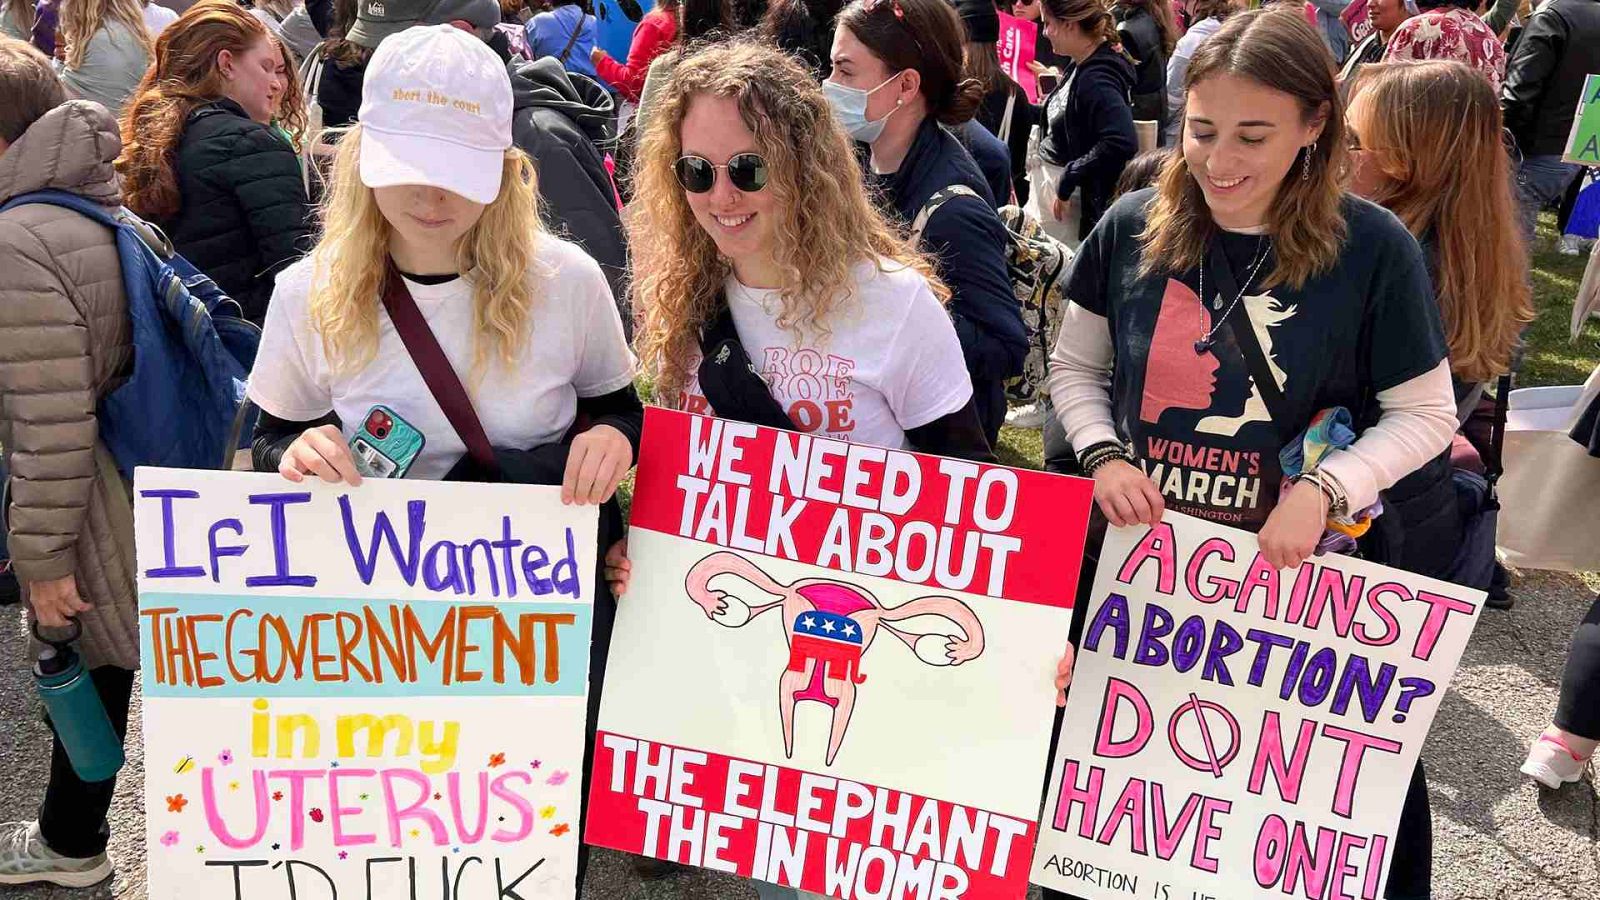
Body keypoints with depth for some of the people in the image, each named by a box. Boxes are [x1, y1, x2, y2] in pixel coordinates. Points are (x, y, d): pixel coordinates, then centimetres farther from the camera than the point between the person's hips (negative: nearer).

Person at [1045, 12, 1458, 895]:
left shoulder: (1372, 248, -11)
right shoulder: (1134, 228, -5)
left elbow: (1423, 414, -4)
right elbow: (1073, 366, 6)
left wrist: (1324, 490, -21)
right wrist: (1102, 456, -12)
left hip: (1288, 565, -2)